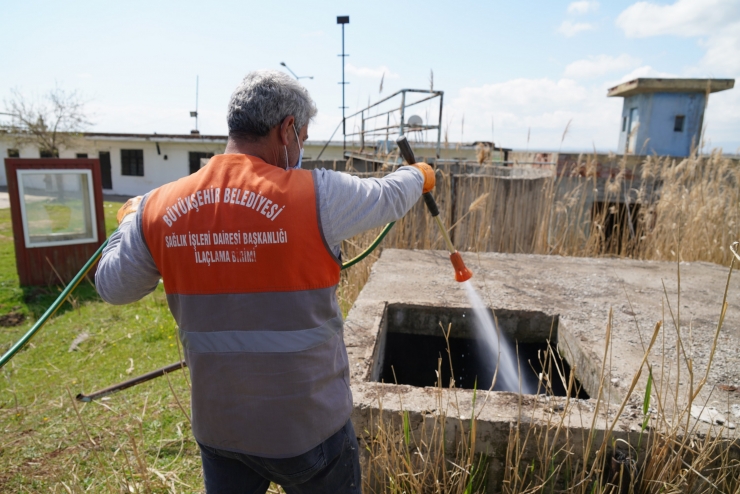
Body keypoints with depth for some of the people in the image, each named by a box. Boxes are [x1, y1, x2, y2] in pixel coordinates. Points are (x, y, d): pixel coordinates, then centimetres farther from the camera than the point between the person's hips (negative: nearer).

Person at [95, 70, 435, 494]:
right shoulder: (316, 195, -20)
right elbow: (390, 196, -2)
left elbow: (112, 287, 7)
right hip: (308, 428, -4)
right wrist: (419, 175, 21)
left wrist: (131, 222, 25)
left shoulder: (158, 209, -8)